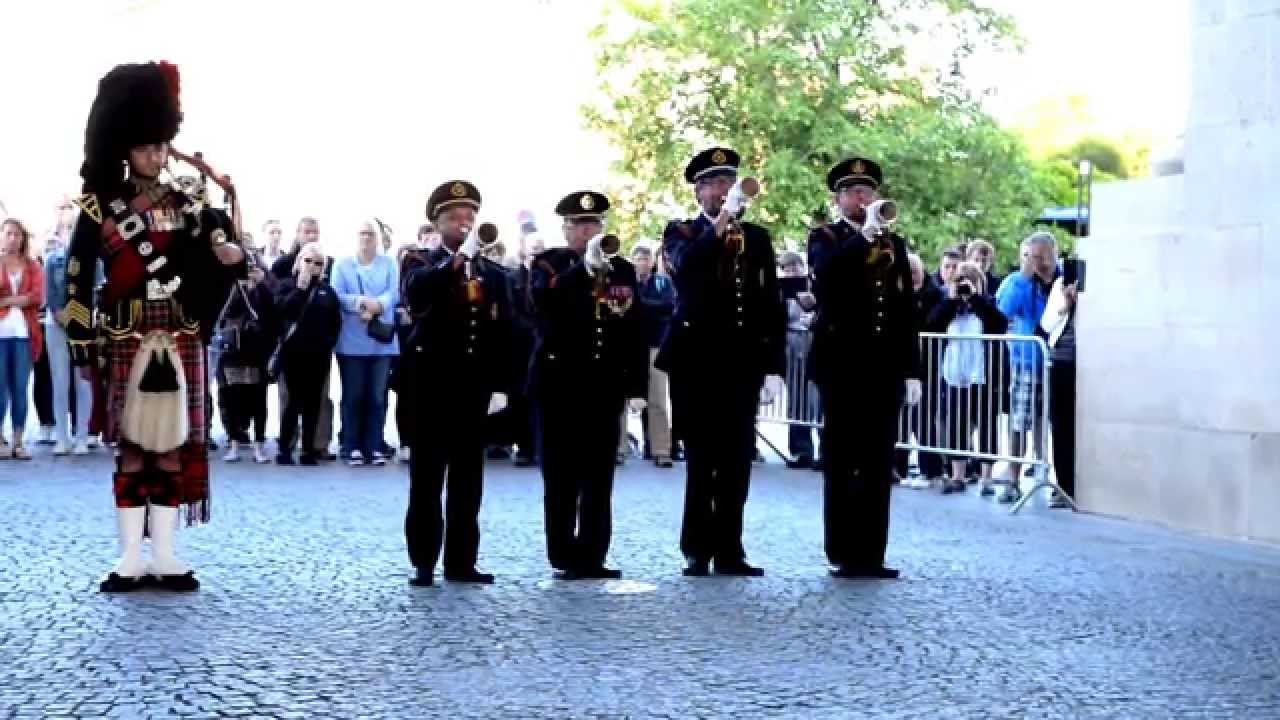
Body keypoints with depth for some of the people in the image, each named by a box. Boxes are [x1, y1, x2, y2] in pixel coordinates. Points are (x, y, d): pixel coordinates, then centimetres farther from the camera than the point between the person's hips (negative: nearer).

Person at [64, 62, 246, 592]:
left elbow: (213, 265, 3)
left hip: (181, 345, 2)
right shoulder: (100, 207, -1)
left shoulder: (188, 206, 7)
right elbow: (78, 279, -3)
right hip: (127, 346, -2)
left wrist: (230, 256, -21)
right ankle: (131, 559, 8)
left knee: (173, 448, 4)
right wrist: (81, 344, -7)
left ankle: (165, 557, 11)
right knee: (131, 449, 2)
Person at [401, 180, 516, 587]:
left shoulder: (494, 275, 10)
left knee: (467, 480, 6)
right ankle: (423, 563, 3)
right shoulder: (425, 268, 1)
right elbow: (415, 295, -24)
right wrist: (458, 258, -27)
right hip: (432, 385, -3)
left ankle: (461, 561, 12)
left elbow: (504, 335, 8)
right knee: (427, 480, -1)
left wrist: (501, 386, 0)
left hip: (475, 388, 3)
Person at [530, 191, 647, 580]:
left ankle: (593, 555, 9)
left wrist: (637, 385, 5)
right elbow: (545, 298, -22)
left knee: (599, 475, 4)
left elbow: (634, 331, 10)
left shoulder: (622, 269, 11)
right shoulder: (549, 263, 2)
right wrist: (586, 265, -30)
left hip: (605, 384, 3)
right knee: (563, 475, 0)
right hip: (561, 382, -3)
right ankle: (565, 557, 5)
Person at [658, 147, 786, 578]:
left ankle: (729, 550, 10)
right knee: (701, 460, 1)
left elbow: (772, 306, 9)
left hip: (742, 363, 3)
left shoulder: (757, 238, 13)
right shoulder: (681, 233, 5)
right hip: (696, 361, -3)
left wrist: (773, 367, 2)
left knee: (736, 460, 3)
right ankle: (698, 550, 8)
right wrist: (717, 230, -29)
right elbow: (683, 266, -19)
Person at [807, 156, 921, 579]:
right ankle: (842, 554, 3)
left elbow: (907, 310, 13)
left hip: (885, 368, 4)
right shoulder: (825, 238, 5)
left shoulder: (894, 244, 16)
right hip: (842, 365, -4)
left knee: (879, 464, 3)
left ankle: (871, 553, 7)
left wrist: (911, 371, 7)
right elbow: (826, 272, -20)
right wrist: (864, 235, -20)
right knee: (842, 463, -1)